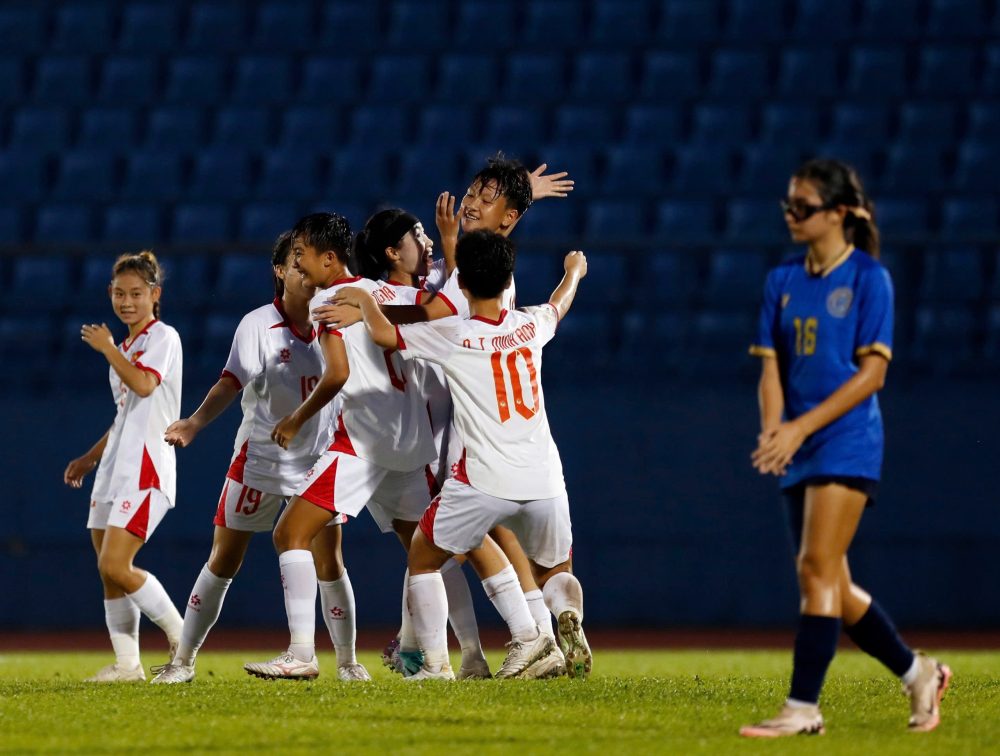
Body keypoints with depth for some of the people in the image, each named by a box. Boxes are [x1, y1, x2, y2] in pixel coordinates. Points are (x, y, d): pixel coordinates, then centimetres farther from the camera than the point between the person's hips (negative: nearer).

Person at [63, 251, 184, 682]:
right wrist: (89, 458, 25)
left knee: (115, 566, -17)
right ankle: (127, 664, 9)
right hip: (116, 468, 9)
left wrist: (106, 348, -16)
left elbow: (144, 386, -25)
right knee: (108, 573, 4)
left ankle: (181, 637, -4)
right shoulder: (126, 348, 20)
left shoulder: (163, 337, -6)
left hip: (146, 469, -9)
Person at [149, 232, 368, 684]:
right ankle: (183, 660, 11)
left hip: (317, 461, 3)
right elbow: (231, 383, -22)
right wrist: (195, 422, -39)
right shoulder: (258, 325, -13)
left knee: (329, 562, -3)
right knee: (223, 562, 2)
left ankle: (347, 662, 11)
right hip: (259, 458, -3)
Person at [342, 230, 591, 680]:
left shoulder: (453, 335, -4)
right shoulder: (530, 326, 9)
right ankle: (568, 615, -15)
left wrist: (363, 300, 26)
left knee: (423, 559, 17)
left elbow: (383, 333, 4)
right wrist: (573, 272, 56)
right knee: (553, 572, 20)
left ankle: (435, 662, 8)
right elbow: (559, 305, 34)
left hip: (483, 483, -3)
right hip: (544, 482, 4)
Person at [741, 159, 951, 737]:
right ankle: (919, 673, 24)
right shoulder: (783, 281, 11)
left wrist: (802, 426, -17)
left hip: (847, 444, -7)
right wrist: (773, 430, -11)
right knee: (832, 585, 8)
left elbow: (873, 371, -11)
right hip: (800, 450, 7)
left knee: (818, 569, -14)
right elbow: (772, 366, 8)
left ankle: (804, 707, -14)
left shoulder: (869, 277, -6)